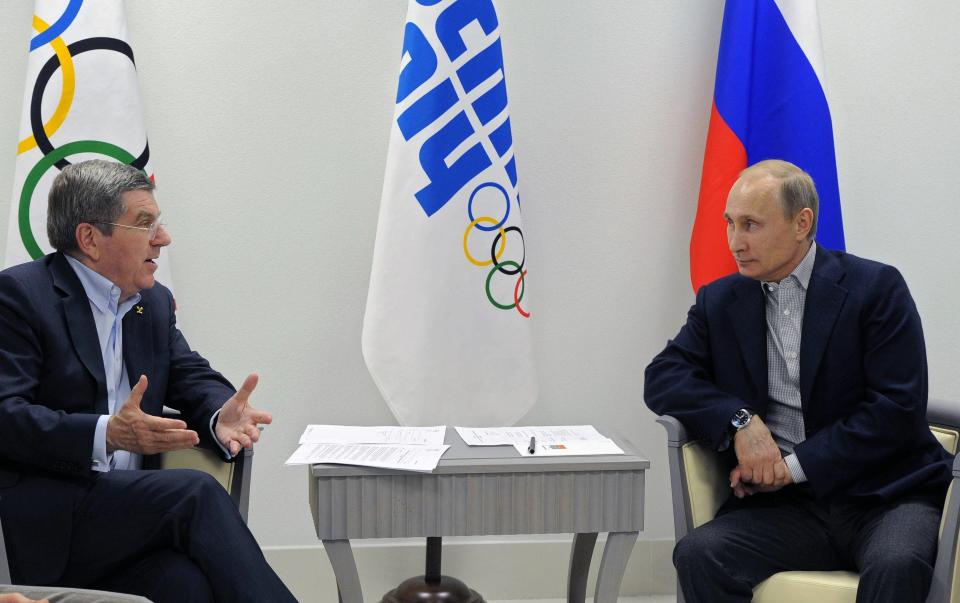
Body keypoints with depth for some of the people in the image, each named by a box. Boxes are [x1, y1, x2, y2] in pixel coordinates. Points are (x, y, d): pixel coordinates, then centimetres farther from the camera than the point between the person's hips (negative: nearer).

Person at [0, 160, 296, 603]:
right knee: (196, 493, -26)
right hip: (40, 525, -5)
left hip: (127, 509, 6)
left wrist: (220, 416, -9)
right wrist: (105, 434, -29)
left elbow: (192, 378, 17)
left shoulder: (154, 302, 19)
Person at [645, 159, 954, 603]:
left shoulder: (877, 288, 0)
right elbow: (662, 379, 4)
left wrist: (795, 465, -11)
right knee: (698, 555, -26)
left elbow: (898, 408, -7)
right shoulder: (720, 302, 13)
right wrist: (738, 420, -14)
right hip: (783, 506, 3)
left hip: (884, 495, -3)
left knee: (896, 565, -36)